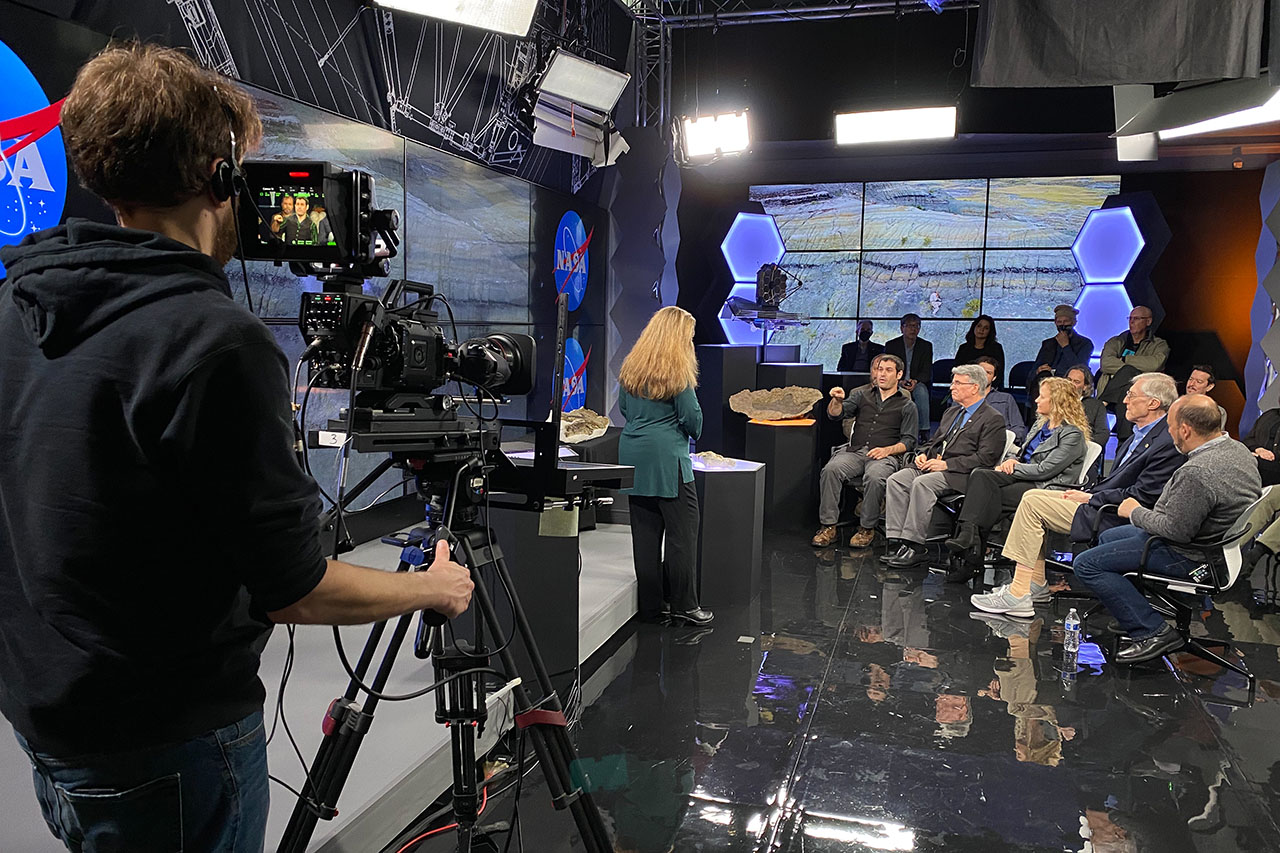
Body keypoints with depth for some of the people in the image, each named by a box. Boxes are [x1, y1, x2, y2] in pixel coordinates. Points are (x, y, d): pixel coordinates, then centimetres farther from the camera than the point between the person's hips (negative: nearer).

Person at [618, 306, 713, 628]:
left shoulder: (630, 367, 10)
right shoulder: (677, 371, -9)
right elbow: (692, 418, -7)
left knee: (645, 532, 9)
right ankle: (683, 606, 4)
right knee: (682, 532, 0)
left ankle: (650, 606, 14)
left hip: (633, 456, 7)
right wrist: (694, 434, 13)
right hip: (667, 459, -7)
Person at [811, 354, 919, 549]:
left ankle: (867, 529, -20)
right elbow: (836, 414, 7)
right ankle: (828, 526, -24)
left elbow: (909, 440, 6)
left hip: (886, 455, -2)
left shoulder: (907, 406, 13)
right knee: (831, 470, -29)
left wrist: (887, 450, -12)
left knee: (874, 477, -37)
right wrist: (837, 401, -17)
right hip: (855, 451, 2)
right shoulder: (862, 395, 19)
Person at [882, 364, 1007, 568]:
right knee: (896, 480, -16)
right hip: (932, 466, 8)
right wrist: (923, 454, 6)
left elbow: (985, 458, -12)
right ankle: (901, 543, -19)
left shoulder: (993, 419, -2)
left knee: (922, 484, -33)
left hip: (959, 475, -8)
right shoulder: (951, 412, 24)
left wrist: (946, 464, -17)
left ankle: (915, 546, -29)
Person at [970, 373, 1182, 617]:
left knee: (1033, 504, -17)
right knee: (1033, 495, 8)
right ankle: (1036, 583, 9)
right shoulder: (1141, 432, 13)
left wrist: (1091, 498, -13)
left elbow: (1141, 496, -21)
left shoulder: (1167, 443, -18)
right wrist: (1088, 493, 4)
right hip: (1101, 503, 11)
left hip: (1116, 519, -11)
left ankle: (1017, 595, -15)